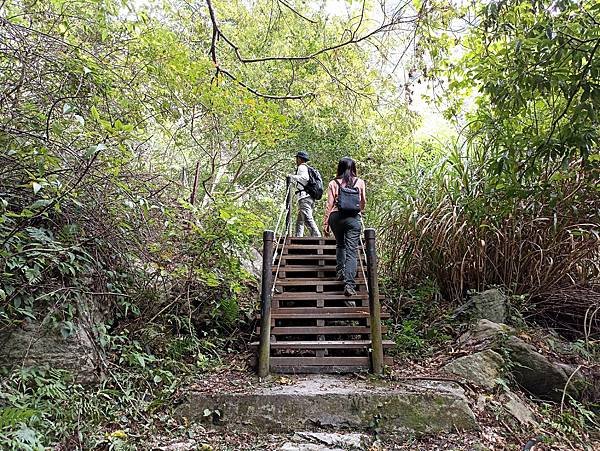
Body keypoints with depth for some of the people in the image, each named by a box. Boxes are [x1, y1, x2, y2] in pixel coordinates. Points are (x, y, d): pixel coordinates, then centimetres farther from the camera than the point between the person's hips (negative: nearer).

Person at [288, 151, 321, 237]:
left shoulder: (302, 167, -2)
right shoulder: (308, 168, 27)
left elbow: (305, 178, -20)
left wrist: (292, 176, -13)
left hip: (304, 197, -10)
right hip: (310, 197, 10)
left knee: (308, 219, -16)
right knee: (299, 220, 11)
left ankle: (317, 236, -22)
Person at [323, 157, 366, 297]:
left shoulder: (333, 184, 3)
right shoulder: (360, 182, 6)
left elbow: (329, 205, 0)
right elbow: (363, 202, 17)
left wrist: (325, 223, 5)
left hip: (336, 217, 1)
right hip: (353, 217, -1)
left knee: (340, 245, 26)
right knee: (352, 251, -3)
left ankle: (340, 270, 22)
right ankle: (349, 284, -12)